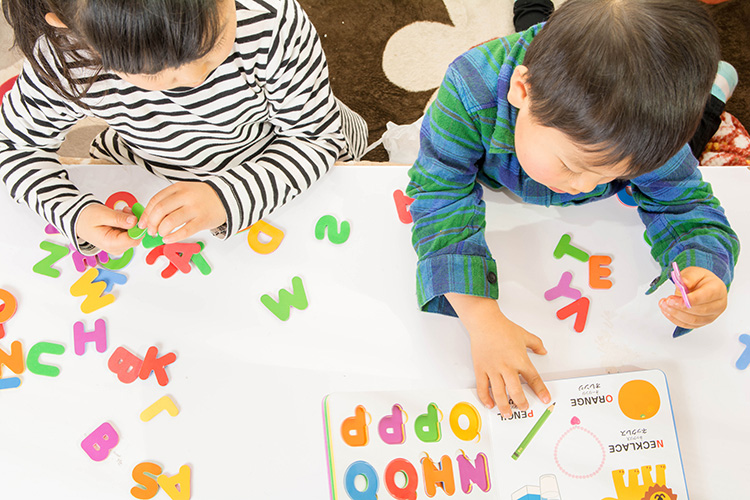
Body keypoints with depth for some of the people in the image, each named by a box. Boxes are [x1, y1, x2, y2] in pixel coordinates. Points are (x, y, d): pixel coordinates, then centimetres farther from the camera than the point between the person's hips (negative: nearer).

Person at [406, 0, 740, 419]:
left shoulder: (649, 132, -43)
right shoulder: (472, 91, -52)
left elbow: (685, 204, -28)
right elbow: (442, 201, -48)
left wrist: (702, 271, -54)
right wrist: (484, 320, -57)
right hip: (493, 179, -3)